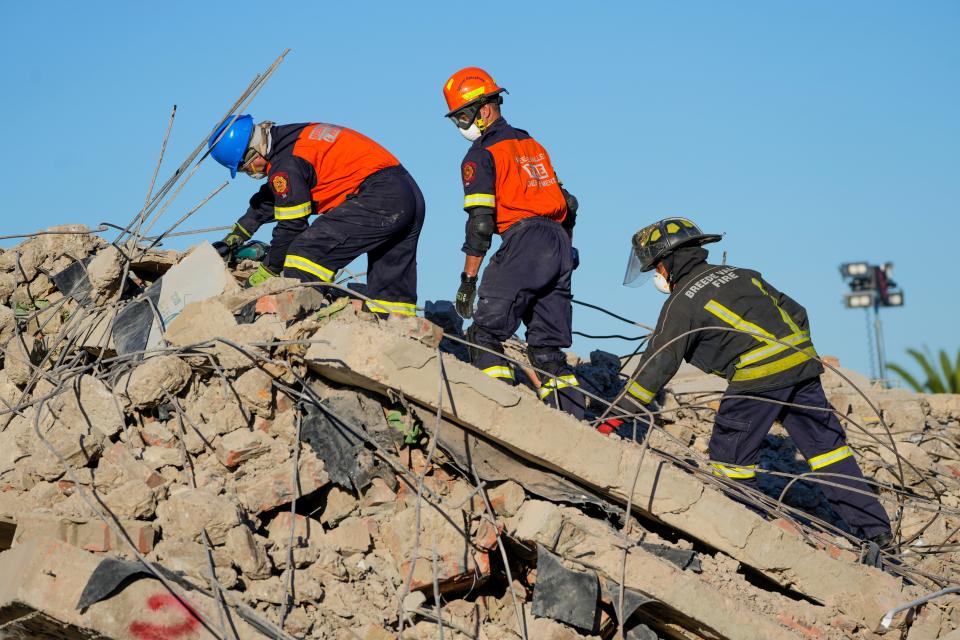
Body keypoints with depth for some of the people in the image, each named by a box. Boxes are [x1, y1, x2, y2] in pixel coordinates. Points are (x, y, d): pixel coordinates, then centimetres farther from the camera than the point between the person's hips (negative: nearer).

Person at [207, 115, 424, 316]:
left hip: (380, 198, -10)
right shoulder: (288, 141, 19)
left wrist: (266, 273, 4)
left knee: (308, 249, -14)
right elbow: (270, 199, 32)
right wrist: (233, 238, 36)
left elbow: (291, 226, -8)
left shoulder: (286, 164, -12)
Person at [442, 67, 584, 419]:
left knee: (485, 333, -4)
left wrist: (468, 279, -9)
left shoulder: (481, 154, 0)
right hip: (559, 245, 8)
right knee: (548, 347, 10)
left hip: (522, 244, -8)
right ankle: (574, 420, 2)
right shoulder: (532, 145, 23)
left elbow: (480, 223, -9)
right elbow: (568, 205, 21)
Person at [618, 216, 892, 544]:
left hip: (758, 375, -7)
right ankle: (875, 529, 10)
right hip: (802, 360, 7)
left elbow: (658, 363, -1)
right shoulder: (739, 274, 23)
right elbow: (794, 311, 25)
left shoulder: (682, 303, 3)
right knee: (825, 444, 11)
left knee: (730, 453, 8)